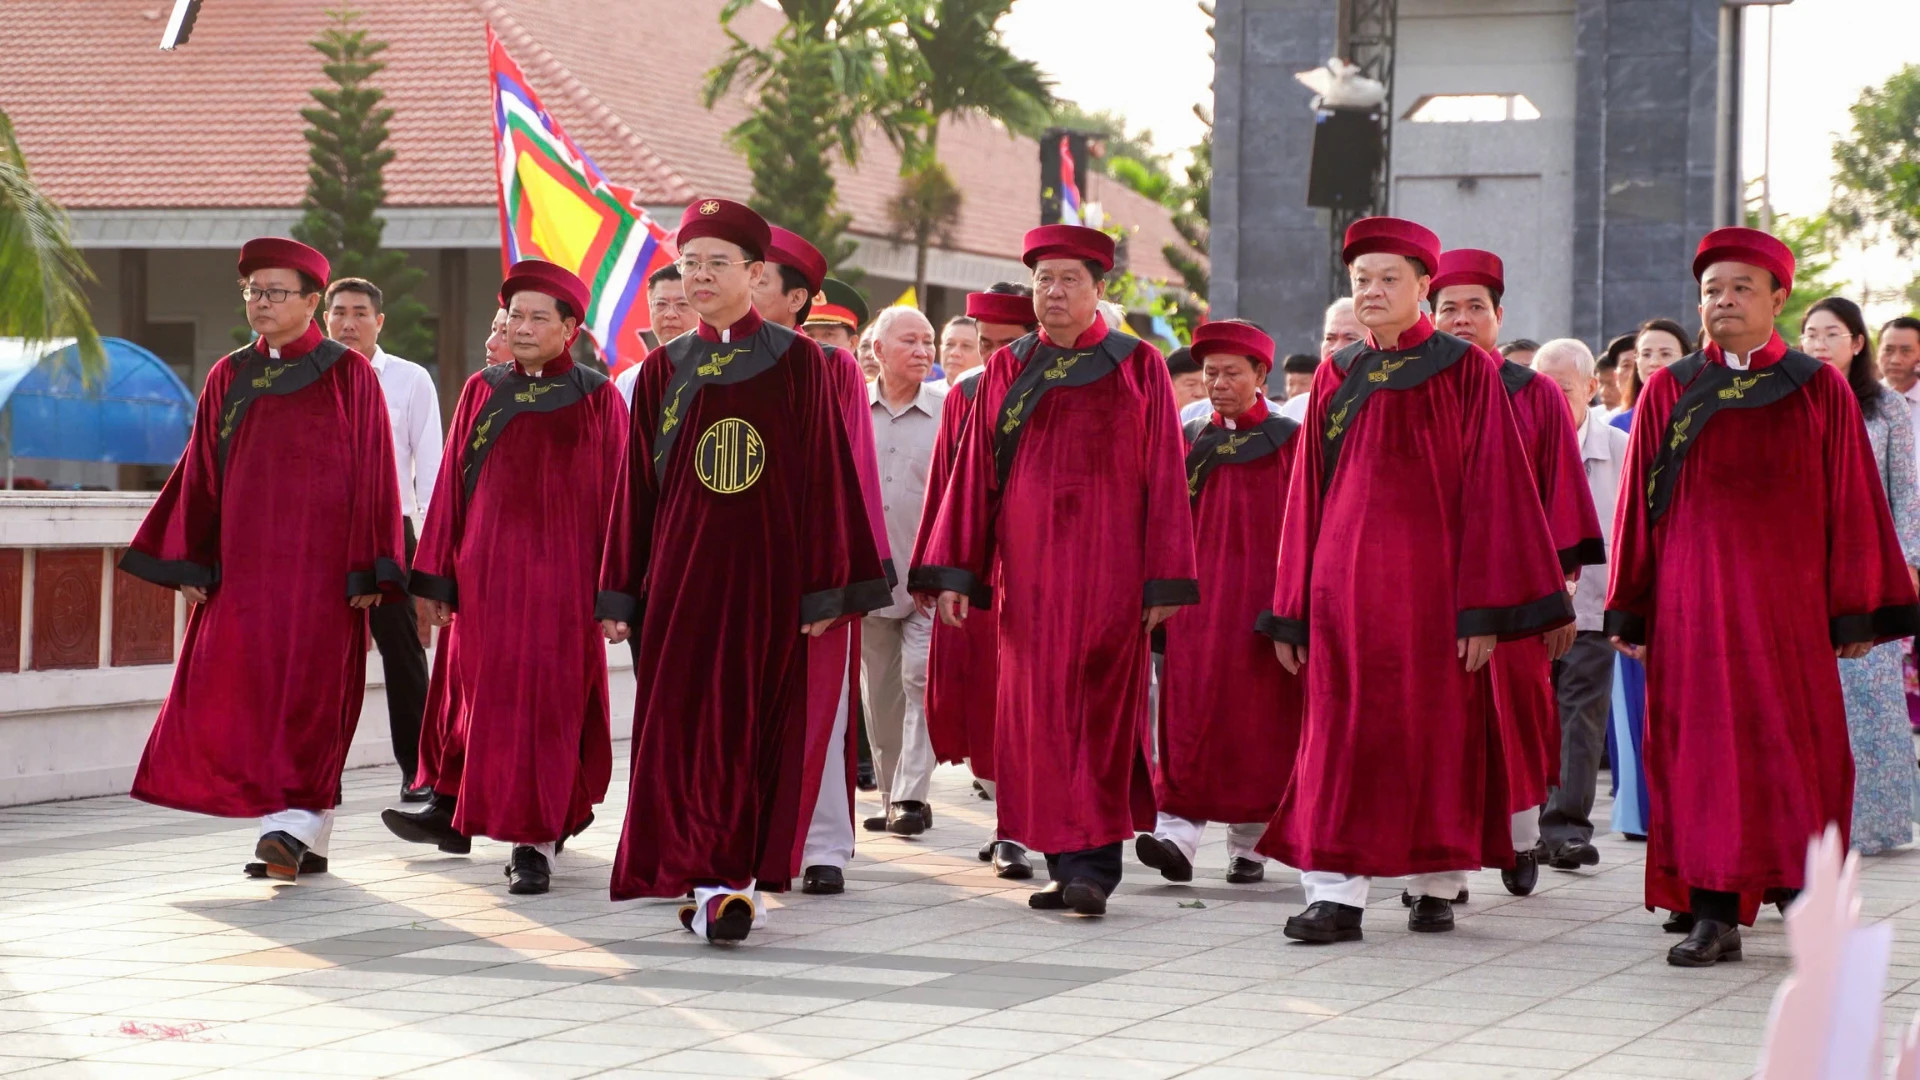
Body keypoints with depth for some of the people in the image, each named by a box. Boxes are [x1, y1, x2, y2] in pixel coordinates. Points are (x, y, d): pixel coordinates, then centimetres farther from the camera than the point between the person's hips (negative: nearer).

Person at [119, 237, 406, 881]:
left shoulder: (349, 376, 0)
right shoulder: (228, 378, 12)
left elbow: (373, 473, -3)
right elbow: (201, 473, 12)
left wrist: (368, 572, -8)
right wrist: (189, 562, 5)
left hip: (320, 560, -4)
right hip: (242, 562, 4)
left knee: (306, 689, -9)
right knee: (235, 693, -2)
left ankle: (293, 826, -10)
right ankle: (302, 840, 4)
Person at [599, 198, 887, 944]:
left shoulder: (797, 363, 1)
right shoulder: (663, 370, 8)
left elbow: (826, 476, -1)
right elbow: (635, 487, 9)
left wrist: (826, 587, -6)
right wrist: (622, 594, 5)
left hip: (768, 572, -2)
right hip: (680, 570, 2)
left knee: (760, 724, 2)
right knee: (685, 724, -6)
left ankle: (732, 879, 11)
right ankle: (710, 882, -7)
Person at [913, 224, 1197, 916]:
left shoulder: (1138, 367, 3)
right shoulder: (1007, 370, 11)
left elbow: (1164, 479, 0)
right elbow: (973, 475, 8)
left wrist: (1165, 581, -6)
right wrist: (953, 572, 1)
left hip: (1109, 565, -3)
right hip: (1028, 567, 3)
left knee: (1102, 708, -6)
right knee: (1038, 707, 2)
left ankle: (1091, 865, -6)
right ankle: (1068, 864, 8)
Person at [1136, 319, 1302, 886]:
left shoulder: (1288, 441, 1)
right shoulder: (1189, 441, 13)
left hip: (1261, 599, -3)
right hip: (1195, 599, 3)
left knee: (1254, 720, 1)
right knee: (1188, 712, -9)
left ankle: (1249, 844, 11)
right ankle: (1177, 835, -17)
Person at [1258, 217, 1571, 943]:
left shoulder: (1466, 372, -1)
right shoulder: (1336, 377, 10)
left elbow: (1490, 489, -4)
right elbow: (1307, 496, 11)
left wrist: (1483, 606, -10)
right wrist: (1294, 609, 7)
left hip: (1429, 576, -3)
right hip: (1345, 577, 3)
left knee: (1436, 727, 4)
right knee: (1341, 732, -1)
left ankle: (1437, 884, 16)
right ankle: (1336, 893, -2)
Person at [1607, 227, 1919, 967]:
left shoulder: (1820, 392, 4)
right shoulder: (1669, 392, 7)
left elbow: (1852, 504, 3)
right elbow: (1638, 504, 7)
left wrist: (1855, 612, 0)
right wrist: (1629, 611, 3)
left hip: (1789, 600, -1)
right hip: (1692, 601, 1)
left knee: (1797, 755, 1)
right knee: (1702, 753, 0)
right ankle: (1713, 914, 2)